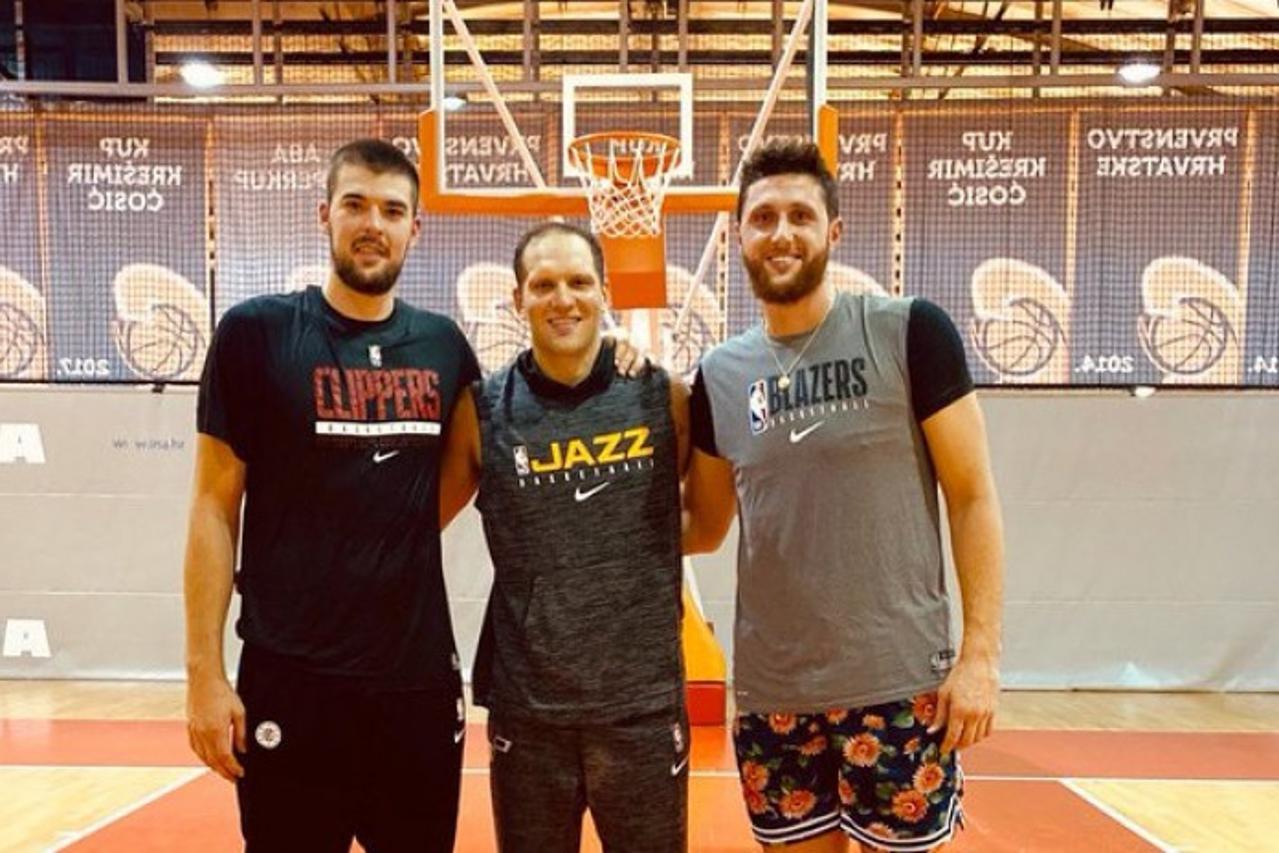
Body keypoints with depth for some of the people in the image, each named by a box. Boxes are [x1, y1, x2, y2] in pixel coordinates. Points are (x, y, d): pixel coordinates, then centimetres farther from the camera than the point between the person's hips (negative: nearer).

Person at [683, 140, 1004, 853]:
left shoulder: (910, 333, -6)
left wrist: (981, 651, -11)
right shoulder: (719, 377, 5)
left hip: (899, 684, -3)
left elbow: (973, 496, -6)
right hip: (770, 693, 4)